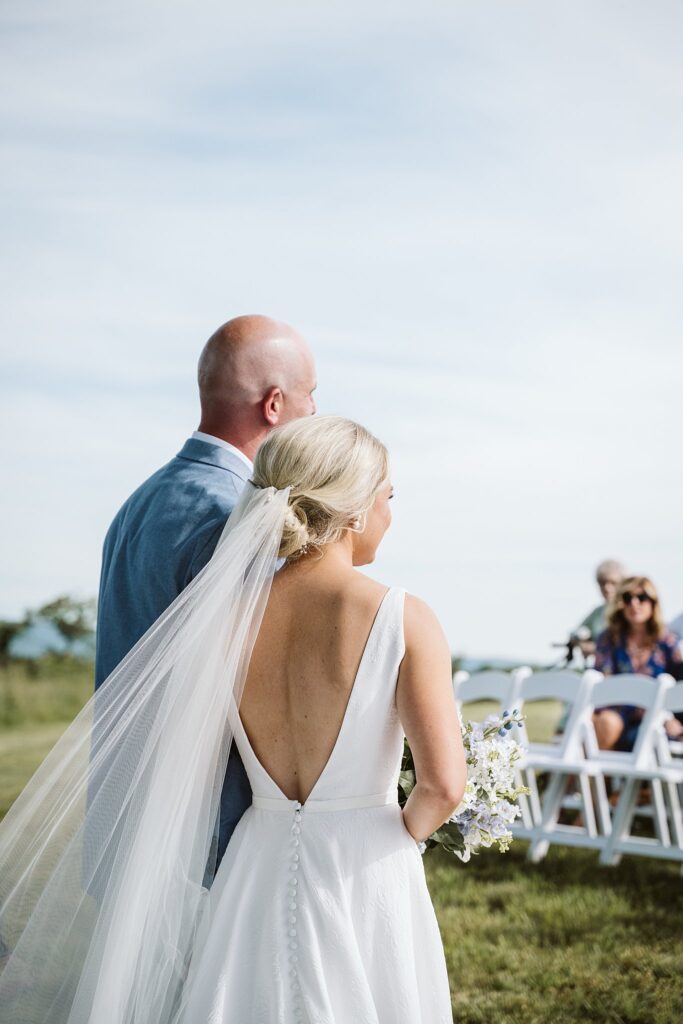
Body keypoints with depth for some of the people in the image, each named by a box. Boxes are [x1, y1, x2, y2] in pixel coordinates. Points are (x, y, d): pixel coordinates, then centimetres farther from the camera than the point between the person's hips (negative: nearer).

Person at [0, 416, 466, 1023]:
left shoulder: (228, 615, -4)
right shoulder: (402, 619, -15)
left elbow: (181, 775, 2)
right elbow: (443, 785, -20)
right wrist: (406, 832, 0)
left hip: (256, 878, 3)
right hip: (366, 878, -3)